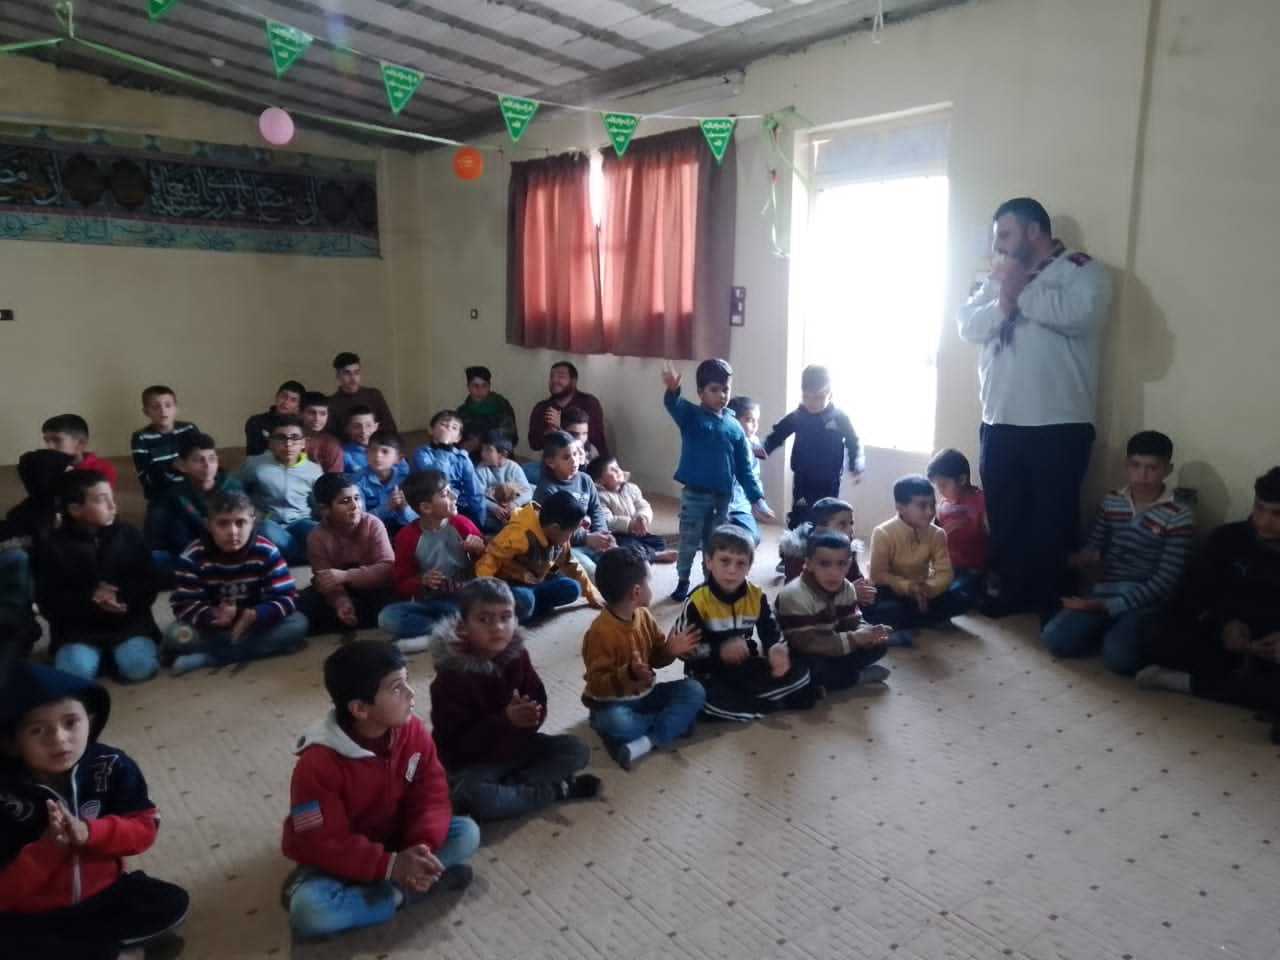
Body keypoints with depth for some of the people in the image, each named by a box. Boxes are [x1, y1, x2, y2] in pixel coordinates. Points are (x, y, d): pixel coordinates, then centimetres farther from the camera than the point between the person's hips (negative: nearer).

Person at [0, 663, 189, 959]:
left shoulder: (111, 766, -12)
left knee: (172, 903, -15)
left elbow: (145, 828, -7)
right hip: (32, 916, -2)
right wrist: (47, 848, -32)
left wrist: (88, 833, -24)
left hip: (101, 895, 2)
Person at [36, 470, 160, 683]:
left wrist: (123, 597, -19)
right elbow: (48, 602, -3)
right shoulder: (54, 546, 0)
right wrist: (90, 599, -21)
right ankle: (97, 653, 6)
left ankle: (118, 652, 9)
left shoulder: (130, 535, 4)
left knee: (140, 667, -24)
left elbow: (148, 586, 2)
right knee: (74, 671, -27)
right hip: (78, 628, 0)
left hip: (128, 622, 1)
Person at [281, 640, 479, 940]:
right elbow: (322, 844, -25)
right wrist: (390, 866, -34)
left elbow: (432, 797, -10)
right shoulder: (318, 763, -27)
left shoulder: (413, 731, -14)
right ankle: (399, 893, -18)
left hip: (399, 843, 3)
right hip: (340, 860, -3)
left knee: (467, 832, -16)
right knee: (307, 911, -33)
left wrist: (423, 847, -30)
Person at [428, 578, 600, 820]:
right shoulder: (451, 676, -21)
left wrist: (530, 717, -27)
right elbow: (456, 743, -24)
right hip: (472, 762, -5)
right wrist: (505, 720, -35)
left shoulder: (517, 655, -5)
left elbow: (539, 704, -2)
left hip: (515, 747, 5)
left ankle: (507, 787, -14)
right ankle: (556, 790, -17)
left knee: (576, 750, -9)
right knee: (470, 796, -36)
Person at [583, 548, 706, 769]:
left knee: (694, 690, -13)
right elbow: (597, 684, -24)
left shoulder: (644, 616, -1)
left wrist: (670, 651, -12)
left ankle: (646, 742, -25)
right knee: (614, 722, -39)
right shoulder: (600, 632, -23)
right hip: (613, 702, -6)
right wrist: (629, 674, -41)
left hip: (645, 694, 6)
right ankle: (676, 720, -13)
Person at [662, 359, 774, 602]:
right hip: (695, 493, -3)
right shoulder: (691, 416, -5)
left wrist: (756, 498, -1)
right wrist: (672, 390, -52)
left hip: (723, 496, 3)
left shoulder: (734, 427, 3)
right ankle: (682, 582, 25)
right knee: (689, 542, 7)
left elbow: (745, 467, 5)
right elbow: (673, 406, -29)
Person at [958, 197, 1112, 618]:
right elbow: (968, 325, 7)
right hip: (1000, 423, 6)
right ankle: (1010, 593, 25)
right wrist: (1002, 303, -13)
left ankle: (1053, 603, 16)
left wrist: (1021, 291, -10)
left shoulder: (1083, 269, -2)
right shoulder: (998, 277, 17)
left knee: (1053, 519, 2)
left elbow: (1079, 313, -22)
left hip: (1059, 424, -5)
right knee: (1003, 515, 11)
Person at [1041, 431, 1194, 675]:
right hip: (1103, 593, 4)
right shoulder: (1111, 502, 6)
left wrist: (1108, 606, -19)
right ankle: (1108, 631, 8)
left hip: (1144, 602, -4)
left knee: (1118, 657, -30)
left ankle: (1125, 635, 4)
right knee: (1054, 638, -18)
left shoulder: (1179, 516, -9)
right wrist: (1085, 559, -14)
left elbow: (1165, 581, -12)